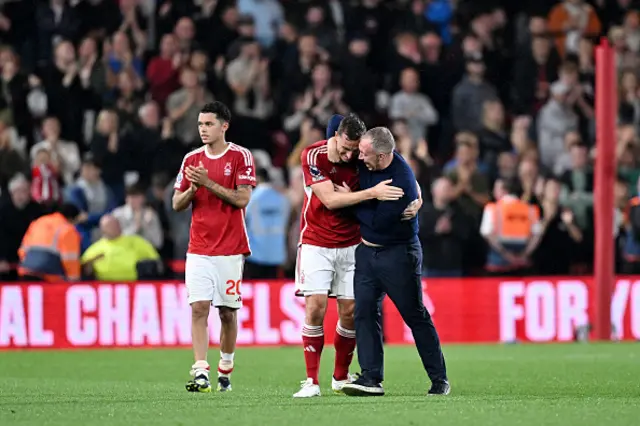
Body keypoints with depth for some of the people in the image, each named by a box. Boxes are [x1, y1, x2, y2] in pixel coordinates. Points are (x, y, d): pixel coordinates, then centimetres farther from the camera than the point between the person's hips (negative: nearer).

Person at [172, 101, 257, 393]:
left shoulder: (240, 156, -2)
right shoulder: (192, 160, 10)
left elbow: (242, 199, -11)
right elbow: (177, 205, 11)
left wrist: (208, 183, -16)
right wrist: (193, 188, -8)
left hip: (230, 249, -3)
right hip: (199, 248, 3)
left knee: (228, 312, 4)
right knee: (199, 307, -10)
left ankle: (225, 371, 18)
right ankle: (201, 374, -15)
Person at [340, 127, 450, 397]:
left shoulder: (401, 180, -26)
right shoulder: (366, 163, -3)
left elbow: (378, 222, -23)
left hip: (398, 254, -7)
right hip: (366, 251, 7)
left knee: (416, 316, 1)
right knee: (364, 312, -3)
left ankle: (439, 380, 10)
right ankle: (371, 378, -5)